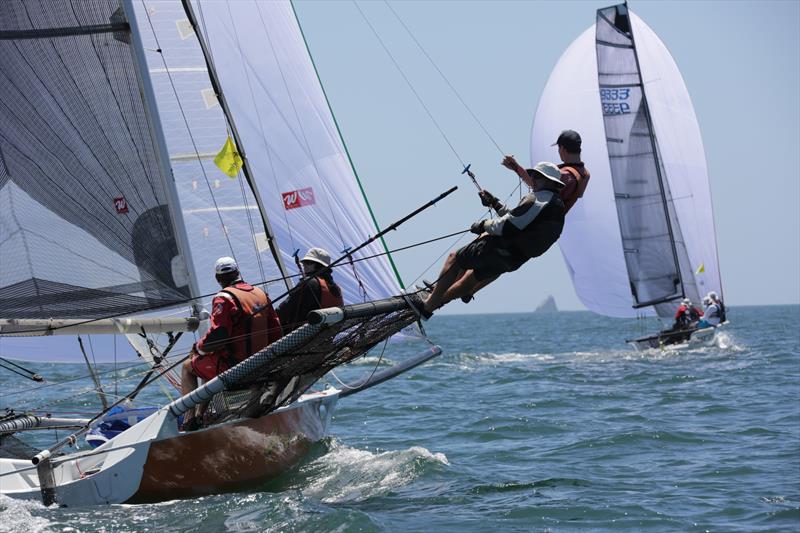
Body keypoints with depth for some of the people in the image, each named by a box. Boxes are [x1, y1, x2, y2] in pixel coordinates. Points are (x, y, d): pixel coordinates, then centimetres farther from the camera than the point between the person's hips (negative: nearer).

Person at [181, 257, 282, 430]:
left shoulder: (224, 299, -18)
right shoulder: (261, 294, 6)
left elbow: (217, 336, -24)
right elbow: (275, 330, 10)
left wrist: (198, 348, -4)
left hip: (232, 367, -8)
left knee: (188, 367, 17)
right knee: (208, 364, 34)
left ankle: (190, 419, 7)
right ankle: (201, 414, 34)